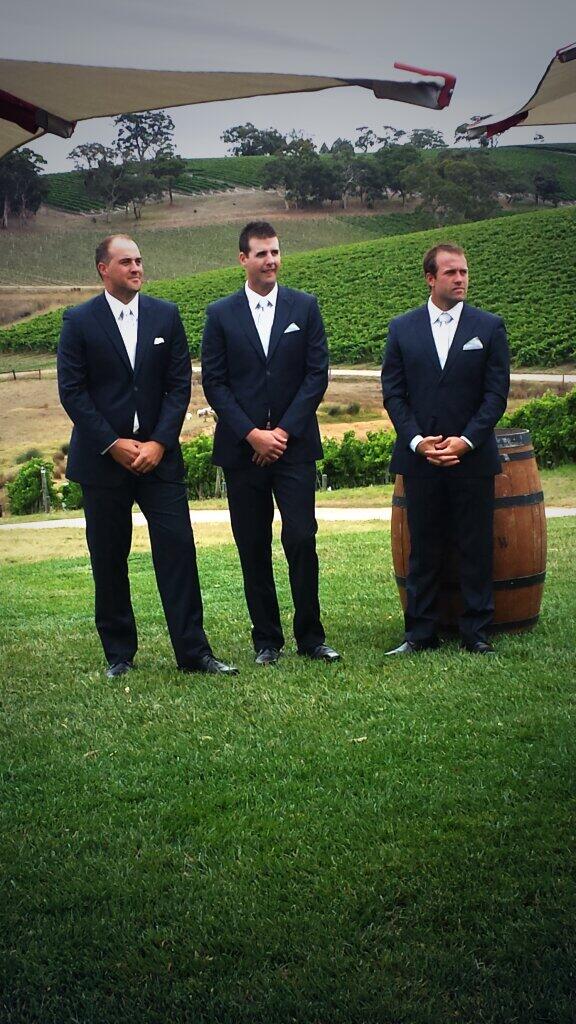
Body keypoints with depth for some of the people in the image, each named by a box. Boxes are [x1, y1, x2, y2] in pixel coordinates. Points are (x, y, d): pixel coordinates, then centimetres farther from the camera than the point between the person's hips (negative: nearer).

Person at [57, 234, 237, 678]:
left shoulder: (166, 315, 6)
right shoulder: (79, 321, 0)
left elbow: (180, 384, 3)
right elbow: (72, 391, -3)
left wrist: (159, 443, -8)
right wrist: (113, 444, -10)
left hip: (158, 454, 1)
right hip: (102, 456, -1)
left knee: (178, 549, -4)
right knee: (109, 558, 5)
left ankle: (193, 651, 2)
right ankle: (119, 654, 17)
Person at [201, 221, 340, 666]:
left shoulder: (305, 307, 6)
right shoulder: (221, 314, 5)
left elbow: (317, 374, 1)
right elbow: (214, 383, 2)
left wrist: (284, 431, -7)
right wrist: (252, 435, -8)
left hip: (294, 445, 0)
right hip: (242, 447, 1)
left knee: (302, 541, -7)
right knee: (253, 549, 4)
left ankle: (310, 635, 6)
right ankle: (267, 640, 14)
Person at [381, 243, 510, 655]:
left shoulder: (489, 327, 3)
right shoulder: (402, 328, 6)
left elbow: (497, 393, -1)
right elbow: (393, 393, 4)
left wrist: (465, 440, -11)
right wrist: (417, 441, -8)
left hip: (472, 457, -1)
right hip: (420, 457, 1)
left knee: (476, 548, 3)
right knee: (423, 549, 7)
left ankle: (477, 632, 13)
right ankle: (421, 633, 15)